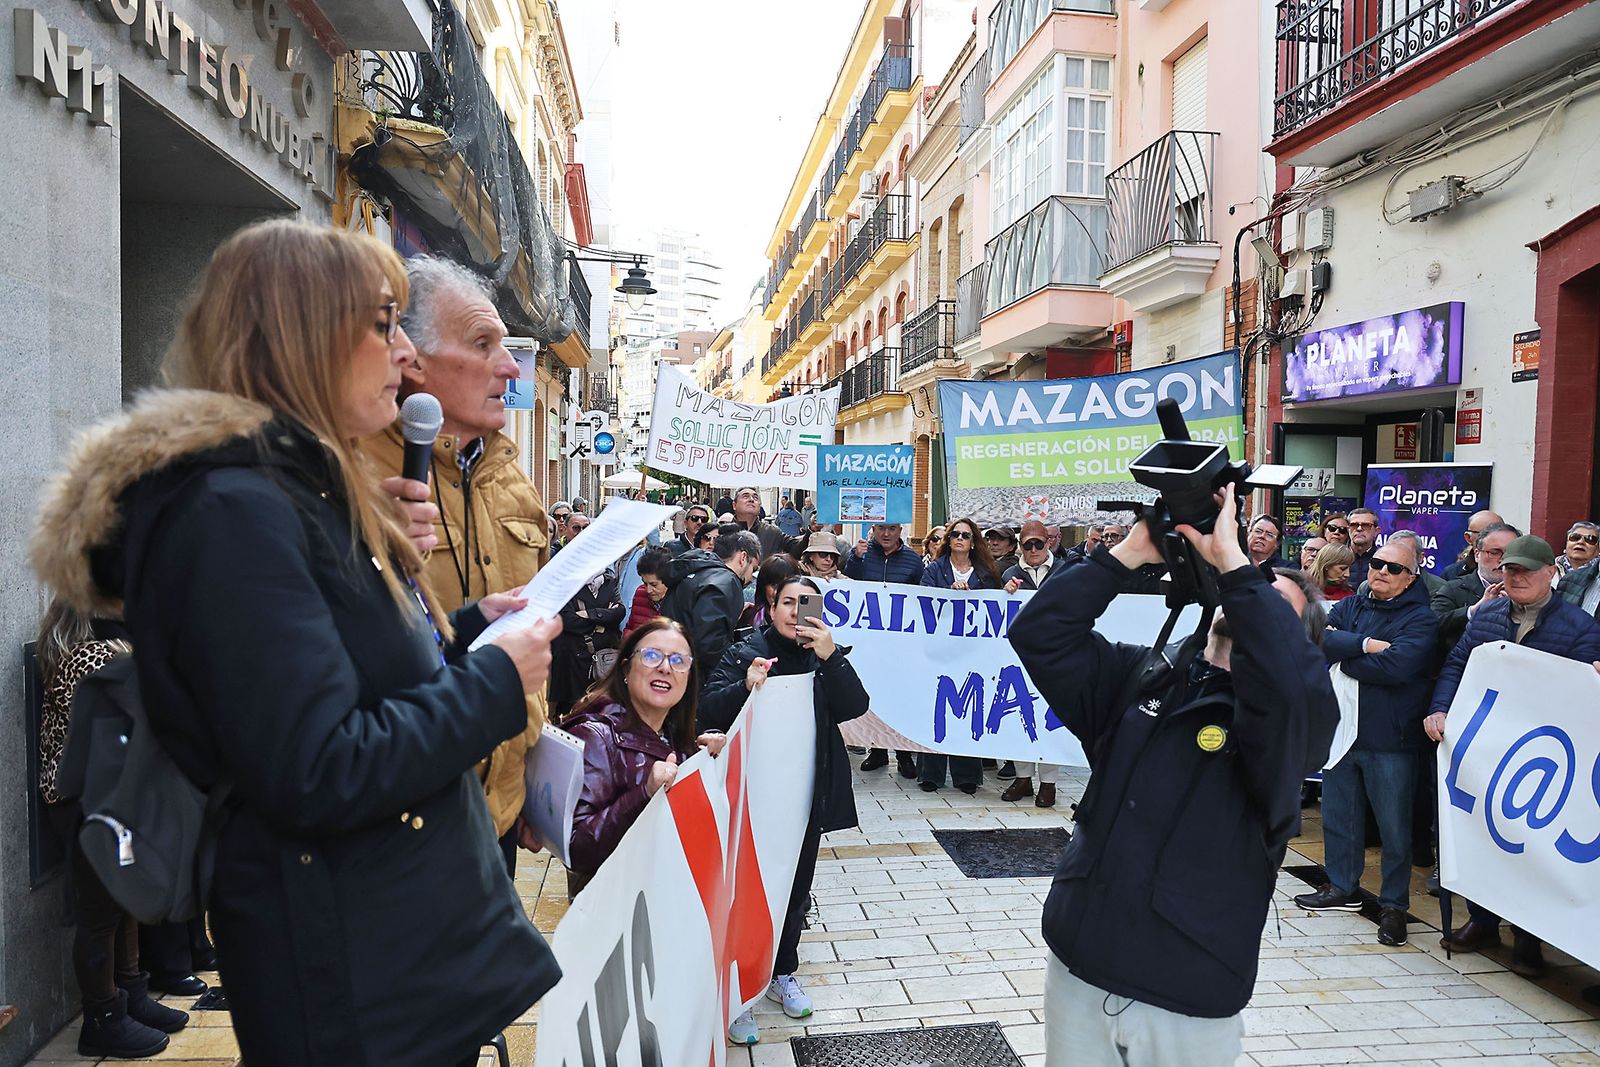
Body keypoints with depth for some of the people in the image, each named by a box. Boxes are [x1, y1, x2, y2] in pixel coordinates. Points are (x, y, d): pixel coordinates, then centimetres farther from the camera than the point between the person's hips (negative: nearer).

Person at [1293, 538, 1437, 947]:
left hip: (1390, 739, -5)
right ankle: (1343, 888, 33)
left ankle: (1394, 905, 18)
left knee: (1394, 827, 4)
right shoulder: (1348, 607, 9)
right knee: (1338, 815, 16)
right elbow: (1319, 641, -9)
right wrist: (1365, 645, -20)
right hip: (1341, 729, 5)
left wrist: (1343, 654, -11)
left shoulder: (1420, 619, -6)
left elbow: (1397, 665, -23)